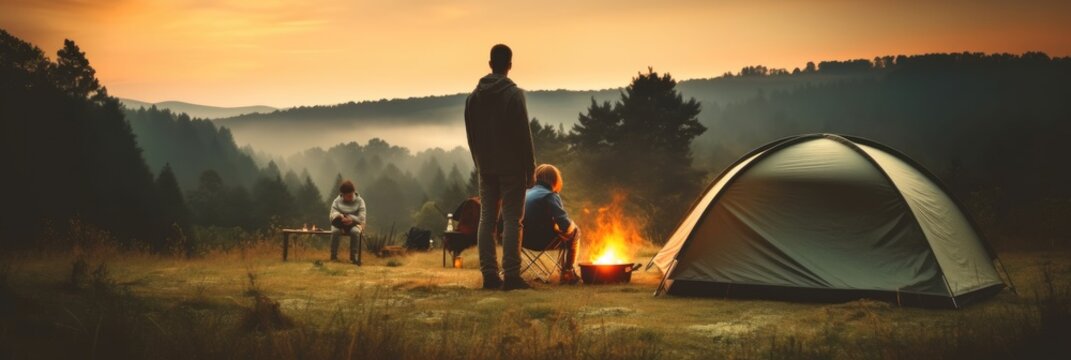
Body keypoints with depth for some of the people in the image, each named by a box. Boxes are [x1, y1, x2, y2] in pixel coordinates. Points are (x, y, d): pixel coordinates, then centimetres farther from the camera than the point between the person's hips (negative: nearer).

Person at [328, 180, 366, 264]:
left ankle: (353, 256, -28)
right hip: (340, 224, 1)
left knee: (355, 231, -38)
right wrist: (339, 216, -27)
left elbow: (361, 218, -8)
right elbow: (333, 214, -5)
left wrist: (352, 219, -27)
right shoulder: (337, 201, 4)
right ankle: (333, 256, -24)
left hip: (354, 224, -1)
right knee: (335, 231, -35)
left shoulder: (359, 201, 0)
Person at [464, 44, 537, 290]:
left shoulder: (474, 97, 8)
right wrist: (530, 169, -5)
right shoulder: (513, 94, -10)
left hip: (486, 168, 5)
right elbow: (523, 135, -11)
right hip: (511, 167, -5)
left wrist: (480, 163, 17)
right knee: (511, 220, -4)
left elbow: (471, 135, 11)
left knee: (487, 219, 6)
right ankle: (511, 275, -8)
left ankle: (489, 274, 4)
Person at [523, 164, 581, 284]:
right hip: (543, 242, -8)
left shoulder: (527, 193, 10)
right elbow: (566, 226, -18)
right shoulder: (550, 196, -14)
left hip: (525, 240, 8)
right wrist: (572, 225, 5)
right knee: (575, 232, 13)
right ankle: (568, 272, 18)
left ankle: (565, 272, 35)